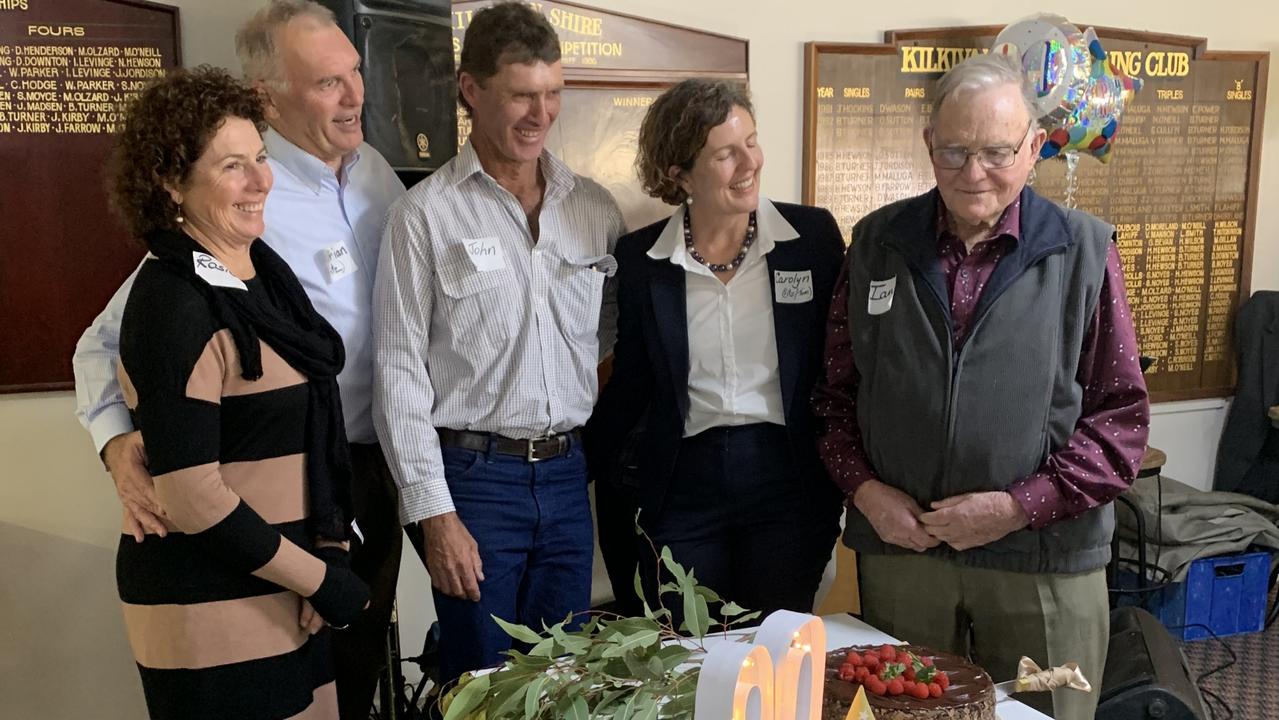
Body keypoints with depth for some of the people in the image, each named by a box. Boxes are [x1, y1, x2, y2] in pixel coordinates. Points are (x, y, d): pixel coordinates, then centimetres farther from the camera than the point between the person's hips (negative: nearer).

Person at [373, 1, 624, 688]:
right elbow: (400, 373, -7)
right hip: (473, 476, -4)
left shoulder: (595, 206, 7)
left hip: (567, 473, 4)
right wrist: (434, 512, -11)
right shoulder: (425, 213, -5)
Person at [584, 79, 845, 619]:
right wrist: (581, 471, 9)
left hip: (787, 479, 0)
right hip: (681, 488, 1)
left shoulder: (813, 235, -2)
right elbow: (630, 382, 9)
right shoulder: (640, 258, 0)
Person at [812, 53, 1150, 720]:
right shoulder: (878, 242, 3)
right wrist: (862, 487, -7)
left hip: (1043, 557, -1)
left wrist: (1020, 507, -13)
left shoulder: (1084, 251, -4)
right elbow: (835, 388, 8)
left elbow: (1122, 415, -4)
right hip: (898, 545, 2)